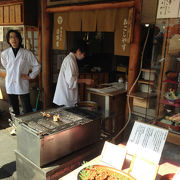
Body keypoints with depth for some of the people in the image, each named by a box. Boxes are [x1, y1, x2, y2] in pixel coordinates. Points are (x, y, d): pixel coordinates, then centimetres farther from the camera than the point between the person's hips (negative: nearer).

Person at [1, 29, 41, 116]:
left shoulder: (27, 53, -6)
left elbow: (37, 66, 3)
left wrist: (31, 76, -1)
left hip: (23, 85, -2)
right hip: (10, 85, 2)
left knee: (27, 110, 2)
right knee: (14, 110, 12)